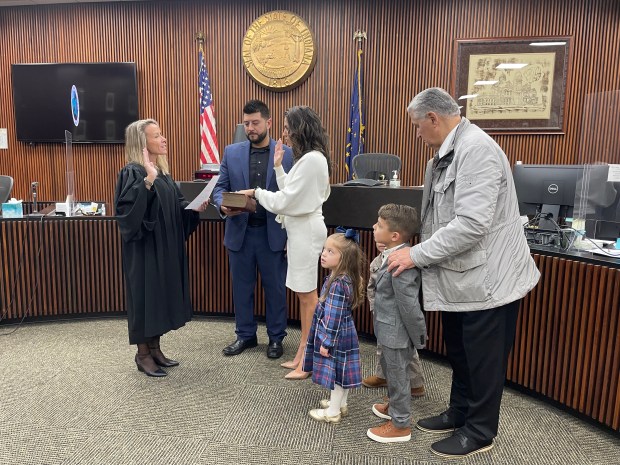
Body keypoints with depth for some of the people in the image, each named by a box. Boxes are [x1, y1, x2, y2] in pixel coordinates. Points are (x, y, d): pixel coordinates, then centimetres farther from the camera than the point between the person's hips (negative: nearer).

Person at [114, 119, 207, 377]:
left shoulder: (162, 170, 11)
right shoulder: (133, 171, -14)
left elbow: (175, 205, 16)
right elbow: (130, 207, -28)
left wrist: (194, 206, -1)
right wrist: (149, 179, -35)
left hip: (166, 245, 9)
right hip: (144, 247, -8)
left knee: (162, 294, 14)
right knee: (145, 295, 1)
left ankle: (155, 349, 27)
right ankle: (142, 355, 16)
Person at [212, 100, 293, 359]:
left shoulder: (288, 154, -2)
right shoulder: (231, 153, 5)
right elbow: (220, 187, 7)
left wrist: (292, 236, -8)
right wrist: (223, 205, -17)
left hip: (272, 233, -2)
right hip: (240, 232, 3)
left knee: (275, 287, 9)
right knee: (241, 286, 13)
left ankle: (276, 337, 27)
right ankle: (245, 335, 30)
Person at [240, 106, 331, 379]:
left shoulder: (312, 159, -18)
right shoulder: (309, 158, 15)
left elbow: (284, 201, -18)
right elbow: (291, 193, 11)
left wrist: (256, 193, -4)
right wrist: (278, 166, 11)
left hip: (306, 231, -10)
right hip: (301, 230, 10)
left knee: (307, 295, -2)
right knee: (304, 294, 13)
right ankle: (303, 354, 23)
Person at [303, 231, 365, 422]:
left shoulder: (338, 284, -27)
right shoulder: (343, 278, 3)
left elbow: (333, 317, -25)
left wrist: (326, 342, -18)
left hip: (336, 336, -9)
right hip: (344, 335, 9)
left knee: (336, 372, 6)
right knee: (340, 372, 21)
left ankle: (333, 412, 21)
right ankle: (340, 403, 38)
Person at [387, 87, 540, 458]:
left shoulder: (477, 150, -21)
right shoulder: (449, 153, 10)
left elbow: (470, 224, -29)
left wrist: (416, 255, -22)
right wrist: (417, 251, 10)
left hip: (488, 279, -9)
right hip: (461, 277, 10)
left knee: (483, 360, 8)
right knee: (459, 353, 21)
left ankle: (480, 431, 26)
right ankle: (460, 413, 40)